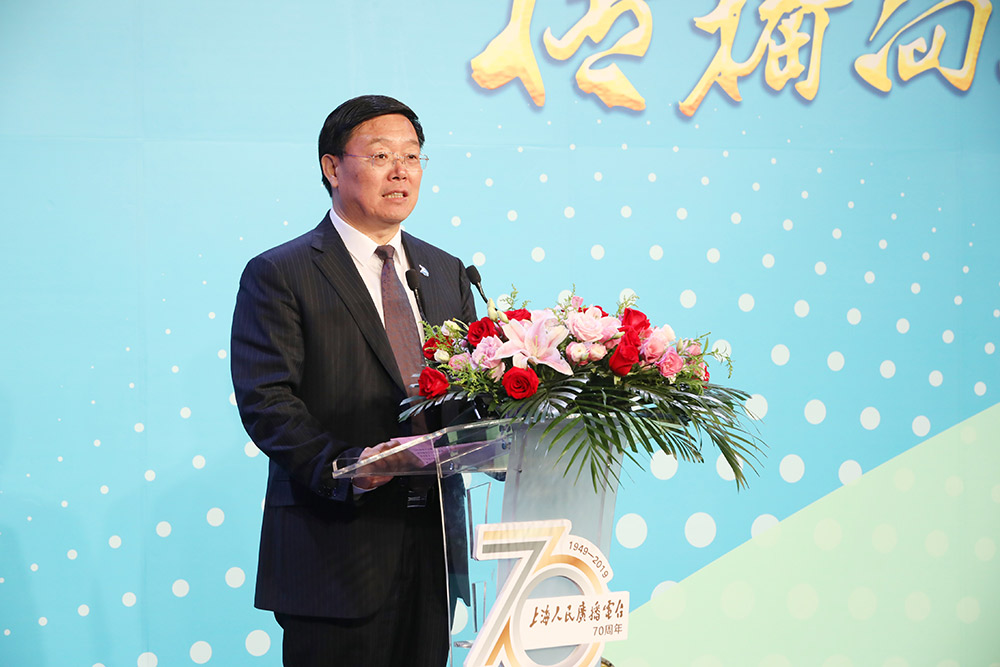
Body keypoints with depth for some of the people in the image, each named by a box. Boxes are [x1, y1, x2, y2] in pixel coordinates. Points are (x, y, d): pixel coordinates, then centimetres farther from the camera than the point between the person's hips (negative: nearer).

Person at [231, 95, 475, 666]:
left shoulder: (447, 273, 16)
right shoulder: (278, 275, -3)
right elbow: (266, 401, -12)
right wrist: (343, 465, -26)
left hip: (435, 546, 6)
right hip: (335, 549, -5)